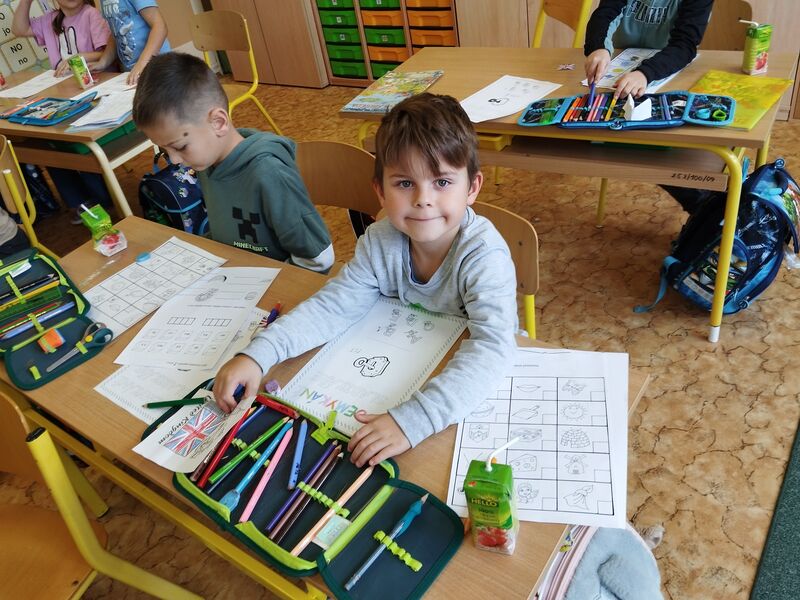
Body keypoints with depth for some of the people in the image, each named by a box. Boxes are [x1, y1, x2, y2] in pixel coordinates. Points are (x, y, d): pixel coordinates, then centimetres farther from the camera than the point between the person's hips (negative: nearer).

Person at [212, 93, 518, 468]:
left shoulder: (485, 256, -28)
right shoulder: (381, 241, -13)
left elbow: (492, 349, -40)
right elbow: (333, 306, -10)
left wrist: (411, 420, -52)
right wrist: (257, 355, -25)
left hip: (473, 381, -4)